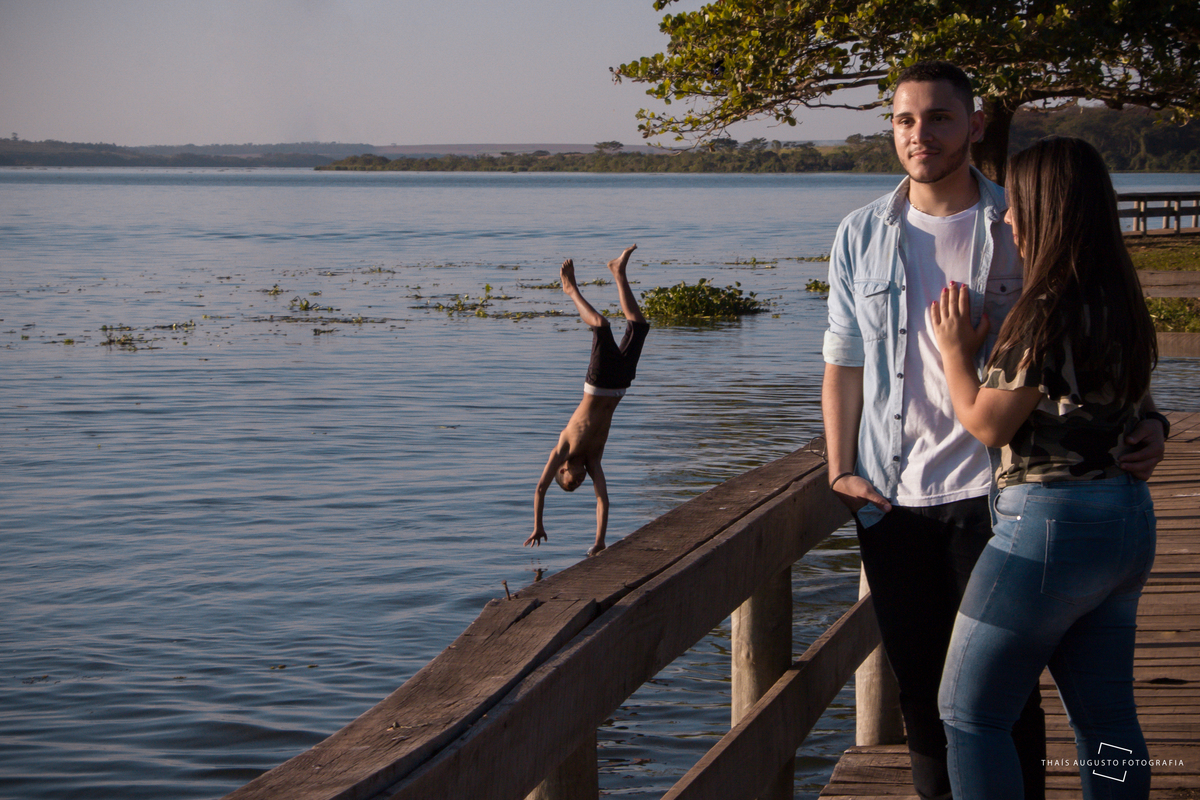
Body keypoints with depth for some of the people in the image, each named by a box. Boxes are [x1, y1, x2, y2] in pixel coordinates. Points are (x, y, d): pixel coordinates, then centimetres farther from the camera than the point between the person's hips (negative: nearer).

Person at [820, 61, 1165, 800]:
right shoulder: (862, 237, 7)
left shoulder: (1023, 231, -1)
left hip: (993, 490, -3)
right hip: (894, 497, 3)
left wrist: (1143, 422, -13)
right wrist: (841, 468, 4)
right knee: (919, 680, 11)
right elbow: (844, 362, 12)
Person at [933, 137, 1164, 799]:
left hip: (1051, 522, -9)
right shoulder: (1121, 302, 8)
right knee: (1107, 720, 14)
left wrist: (954, 348, 2)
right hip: (1129, 521, 9)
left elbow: (987, 424, -13)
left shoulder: (1049, 310, -18)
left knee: (970, 712, 2)